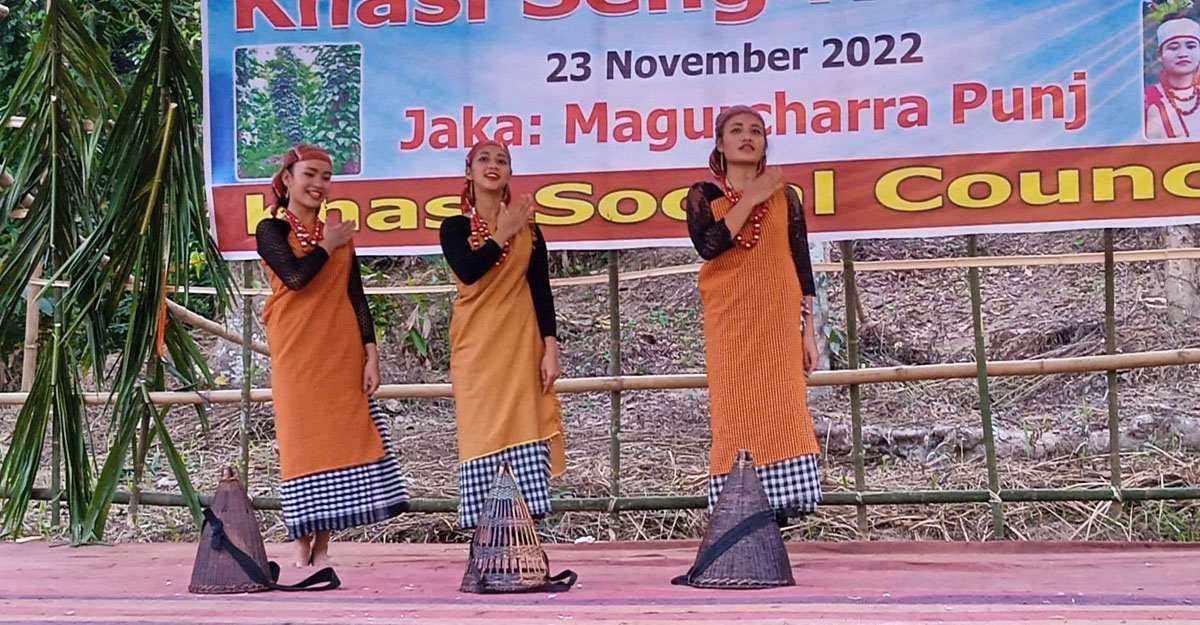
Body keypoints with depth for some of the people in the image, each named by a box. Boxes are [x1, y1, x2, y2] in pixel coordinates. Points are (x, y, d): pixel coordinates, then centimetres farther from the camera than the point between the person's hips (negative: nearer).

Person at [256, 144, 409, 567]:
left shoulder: (340, 236, 16)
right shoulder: (272, 230, 2)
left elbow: (356, 297, 12)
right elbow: (295, 275, -16)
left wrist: (371, 353, 3)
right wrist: (328, 247, -1)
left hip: (341, 356, 4)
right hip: (296, 354, -4)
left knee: (339, 442, -1)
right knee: (301, 442, -4)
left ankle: (322, 549, 5)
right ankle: (302, 548, 1)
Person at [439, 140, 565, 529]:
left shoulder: (528, 227, 10)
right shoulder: (455, 227, 5)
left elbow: (541, 290, 6)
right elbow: (467, 270, -16)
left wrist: (551, 347, -2)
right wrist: (503, 234, -8)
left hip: (522, 347, 1)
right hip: (476, 347, -1)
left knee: (527, 438, -5)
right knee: (479, 438, -4)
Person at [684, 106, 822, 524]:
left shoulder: (784, 196, 8)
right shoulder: (704, 194, 5)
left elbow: (802, 266, 8)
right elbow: (707, 246, -15)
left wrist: (808, 331, 3)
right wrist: (750, 200, -13)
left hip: (778, 321, 1)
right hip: (729, 322, -1)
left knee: (780, 412, -5)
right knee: (733, 414, -5)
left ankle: (777, 511, -3)